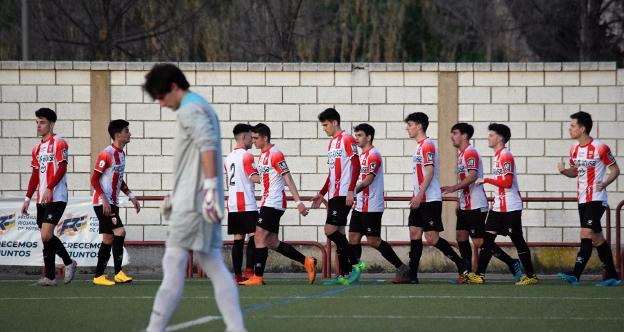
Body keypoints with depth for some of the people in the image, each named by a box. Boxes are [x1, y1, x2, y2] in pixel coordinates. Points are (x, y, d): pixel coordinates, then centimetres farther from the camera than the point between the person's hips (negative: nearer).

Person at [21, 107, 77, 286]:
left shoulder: (59, 143, -5)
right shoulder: (37, 148, 19)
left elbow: (62, 168, -14)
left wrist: (49, 188, -24)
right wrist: (27, 198, 17)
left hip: (56, 198, -8)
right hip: (41, 200, 8)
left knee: (46, 235, -15)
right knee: (47, 237, 6)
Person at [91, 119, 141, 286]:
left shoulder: (121, 154, 14)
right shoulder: (106, 154, -14)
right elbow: (94, 179, -16)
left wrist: (131, 196, 17)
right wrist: (104, 200, -23)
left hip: (113, 203, 9)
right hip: (102, 203, -9)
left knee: (109, 238, 9)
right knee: (119, 232, -16)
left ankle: (99, 276, 12)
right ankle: (118, 273, -15)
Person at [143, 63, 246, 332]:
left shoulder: (190, 109, -9)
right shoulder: (202, 107, 22)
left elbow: (208, 145, -25)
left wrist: (210, 189, -32)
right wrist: (177, 195, 33)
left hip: (193, 204, -10)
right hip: (199, 203, 10)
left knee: (173, 266, -9)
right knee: (213, 266, 7)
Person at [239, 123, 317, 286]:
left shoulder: (275, 154, -12)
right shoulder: (262, 155, 17)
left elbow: (288, 179, -16)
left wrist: (298, 202, -21)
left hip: (273, 203, -10)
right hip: (267, 203, 10)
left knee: (259, 237, -11)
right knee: (272, 242, 8)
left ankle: (257, 277, -8)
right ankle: (307, 262, 13)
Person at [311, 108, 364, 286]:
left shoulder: (347, 139, -7)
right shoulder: (332, 143, 20)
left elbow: (356, 166, -14)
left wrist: (351, 190, -20)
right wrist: (321, 194, 25)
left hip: (343, 195, -9)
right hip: (333, 195, 9)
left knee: (331, 229, -16)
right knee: (338, 233, 6)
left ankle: (356, 263, -7)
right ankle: (344, 275, 7)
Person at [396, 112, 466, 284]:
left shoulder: (427, 145, -12)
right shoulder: (420, 146, 18)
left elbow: (429, 172, -20)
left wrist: (419, 196, -22)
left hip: (430, 200, -10)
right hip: (420, 200, 10)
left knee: (432, 238, -10)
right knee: (415, 234, 4)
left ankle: (462, 266, 0)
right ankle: (412, 275, 3)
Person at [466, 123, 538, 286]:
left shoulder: (506, 156, -14)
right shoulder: (497, 156, 15)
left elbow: (507, 182, -22)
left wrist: (486, 180, -16)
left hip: (510, 207, -9)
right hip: (498, 207, 10)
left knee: (518, 240, -3)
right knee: (487, 238, 3)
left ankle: (531, 276, 5)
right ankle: (479, 275, 2)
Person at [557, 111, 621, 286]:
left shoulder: (600, 148, -12)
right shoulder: (574, 149, 9)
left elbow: (615, 170, -4)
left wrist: (604, 183, -20)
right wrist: (564, 170, 0)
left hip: (596, 199, -8)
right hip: (582, 199, 8)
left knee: (586, 233, -16)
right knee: (597, 237, 10)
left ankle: (576, 275, -21)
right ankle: (612, 277, 16)